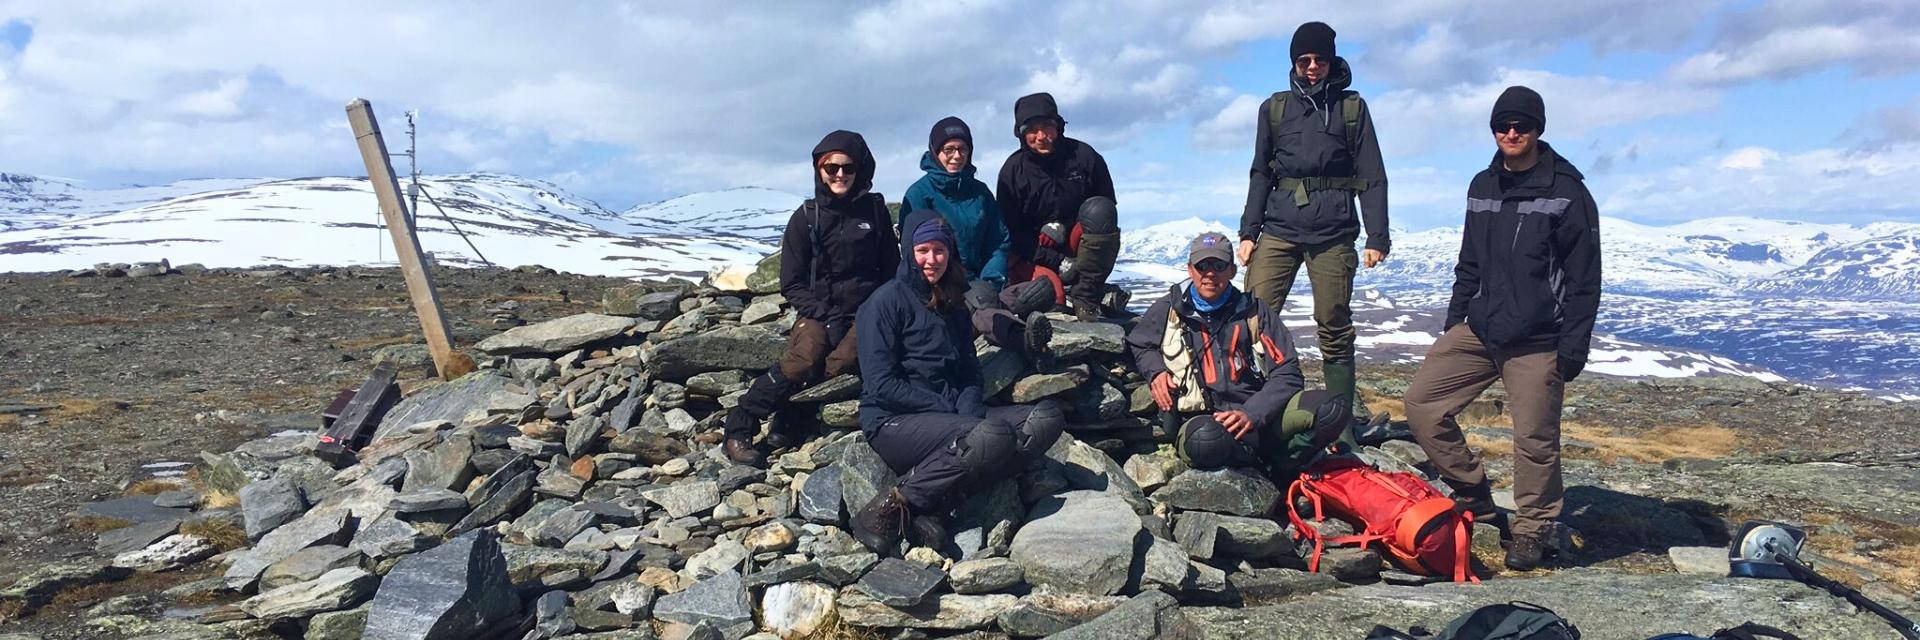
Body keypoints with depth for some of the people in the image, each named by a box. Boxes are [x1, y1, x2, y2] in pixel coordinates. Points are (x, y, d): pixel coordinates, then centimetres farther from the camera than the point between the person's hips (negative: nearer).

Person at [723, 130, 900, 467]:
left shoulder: (875, 209, 7)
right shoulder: (806, 217, 3)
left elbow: (891, 268, 13)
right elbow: (792, 284, 3)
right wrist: (824, 314, -11)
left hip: (865, 312, 1)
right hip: (818, 311, -1)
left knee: (843, 361, -32)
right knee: (804, 360, -30)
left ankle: (790, 418, -19)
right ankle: (738, 431, -22)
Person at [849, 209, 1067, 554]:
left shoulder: (953, 304, 18)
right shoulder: (887, 301, -4)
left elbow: (969, 372, 17)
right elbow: (881, 384, -12)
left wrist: (970, 408, -6)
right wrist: (948, 409, -14)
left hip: (953, 417, 8)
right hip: (894, 422, -8)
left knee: (1049, 416, -12)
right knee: (992, 436, -34)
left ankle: (935, 501, -22)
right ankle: (889, 508, -22)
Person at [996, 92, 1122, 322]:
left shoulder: (1084, 156, -6)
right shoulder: (1013, 171, -6)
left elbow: (1107, 207, -2)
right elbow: (1010, 230, -7)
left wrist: (1063, 229, -19)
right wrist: (1058, 262, -17)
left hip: (1079, 251, 2)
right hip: (1035, 254, -2)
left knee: (1099, 209, -28)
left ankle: (1086, 296, -23)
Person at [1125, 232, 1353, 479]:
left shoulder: (1254, 311, 11)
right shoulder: (1169, 311, 12)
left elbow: (1287, 374, 4)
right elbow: (1137, 346, 29)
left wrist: (1251, 414, -13)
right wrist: (1155, 371, 5)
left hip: (1261, 414, 2)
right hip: (1201, 419, -2)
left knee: (1332, 407, -23)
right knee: (1206, 439, -41)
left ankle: (1279, 471, -4)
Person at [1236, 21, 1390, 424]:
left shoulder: (1352, 107, 10)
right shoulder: (1275, 108, 14)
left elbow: (1372, 176, 6)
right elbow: (1260, 174, 14)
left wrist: (1377, 237, -2)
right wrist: (1248, 232, 5)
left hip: (1333, 231, -1)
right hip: (1280, 227, 1)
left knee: (1334, 324, 1)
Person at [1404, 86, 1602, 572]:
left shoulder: (1566, 193, -5)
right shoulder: (1482, 187, 13)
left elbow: (1584, 279, -6)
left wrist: (1573, 346, -12)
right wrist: (1453, 321, 14)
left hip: (1537, 341, -6)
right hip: (1477, 330, 6)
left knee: (1535, 438, -3)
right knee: (1422, 403, -2)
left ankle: (1532, 533, 16)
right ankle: (1474, 500, 13)